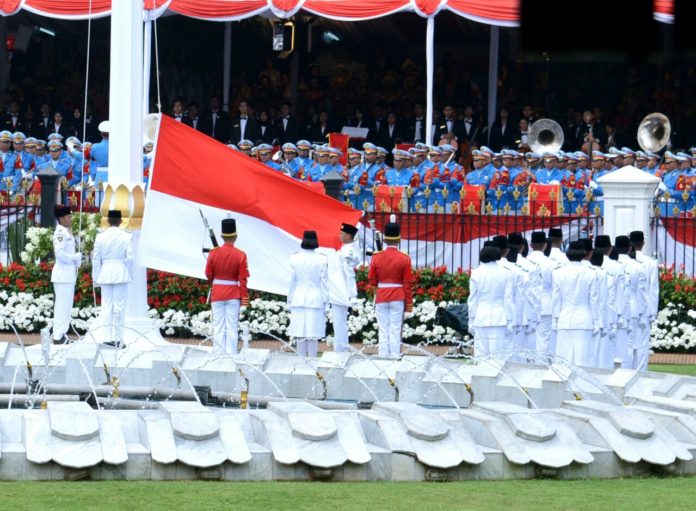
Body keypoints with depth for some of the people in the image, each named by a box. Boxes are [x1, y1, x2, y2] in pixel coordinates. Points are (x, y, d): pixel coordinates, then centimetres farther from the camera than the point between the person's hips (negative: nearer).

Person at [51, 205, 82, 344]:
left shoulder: (66, 232, 16)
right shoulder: (60, 233, -14)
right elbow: (59, 253, -24)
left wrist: (77, 258, 3)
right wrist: (75, 258, -12)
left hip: (69, 274, 10)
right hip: (63, 272, -10)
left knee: (67, 305, 13)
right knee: (62, 305, -9)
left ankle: (62, 335, 18)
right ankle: (58, 336, -8)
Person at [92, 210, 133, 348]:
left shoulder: (100, 237, 0)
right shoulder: (126, 237, -5)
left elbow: (96, 259, 3)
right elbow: (130, 257, -7)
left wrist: (96, 277, 10)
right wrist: (130, 274, 7)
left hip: (105, 273, 2)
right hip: (121, 273, -2)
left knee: (106, 305, 7)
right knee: (119, 306, 1)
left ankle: (109, 337, 3)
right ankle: (117, 339, 0)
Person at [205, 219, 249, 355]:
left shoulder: (213, 253, -6)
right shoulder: (240, 256, -11)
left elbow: (209, 276, 3)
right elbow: (243, 280, -10)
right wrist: (244, 301, -5)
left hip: (217, 294, 2)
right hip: (234, 295, -2)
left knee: (218, 327, 7)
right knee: (232, 327, 3)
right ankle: (231, 355, 1)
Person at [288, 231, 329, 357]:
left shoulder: (295, 258, -3)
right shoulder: (322, 260, -7)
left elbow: (292, 281, 4)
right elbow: (324, 282, -1)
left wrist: (290, 301, 12)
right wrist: (325, 301, 8)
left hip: (299, 299, 1)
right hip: (316, 300, -1)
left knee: (300, 334, 5)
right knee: (314, 335, 1)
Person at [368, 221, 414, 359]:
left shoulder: (376, 258, -1)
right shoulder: (404, 259, -6)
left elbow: (372, 281, 4)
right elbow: (408, 284, -5)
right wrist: (409, 303, 2)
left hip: (381, 298, 2)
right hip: (398, 298, -2)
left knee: (383, 331, 5)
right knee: (395, 330, 0)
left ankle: (383, 357, 3)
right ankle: (395, 357, -3)